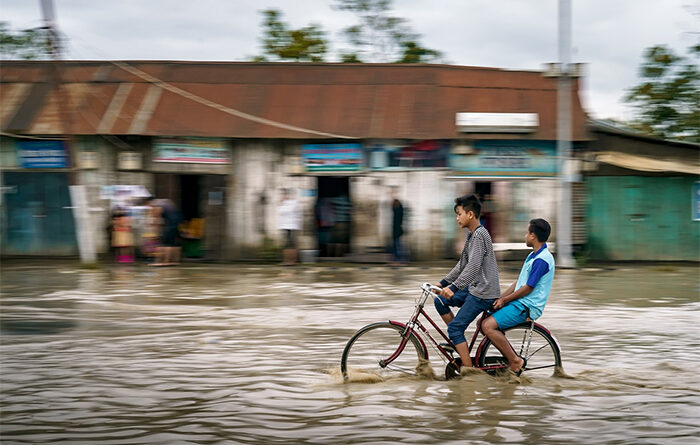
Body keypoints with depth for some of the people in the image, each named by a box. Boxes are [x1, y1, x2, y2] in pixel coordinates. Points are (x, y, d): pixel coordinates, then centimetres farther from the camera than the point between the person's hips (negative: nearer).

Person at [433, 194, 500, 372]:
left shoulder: (480, 235, -18)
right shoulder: (471, 234, 14)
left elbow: (473, 267, -28)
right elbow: (462, 264, 21)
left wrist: (454, 287, -34)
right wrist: (443, 283, 19)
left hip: (484, 292, -10)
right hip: (474, 288, 10)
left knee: (455, 327, -11)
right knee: (440, 301, 12)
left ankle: (468, 369, -7)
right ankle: (459, 341, 15)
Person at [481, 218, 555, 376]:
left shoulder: (542, 260, -18)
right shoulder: (533, 256, 16)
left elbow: (527, 288, -18)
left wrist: (505, 300, -8)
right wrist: (500, 298, 7)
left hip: (526, 307, -10)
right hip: (519, 303, 10)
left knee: (488, 326, -22)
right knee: (483, 323, 6)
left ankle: (516, 361, -13)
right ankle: (513, 359, 6)